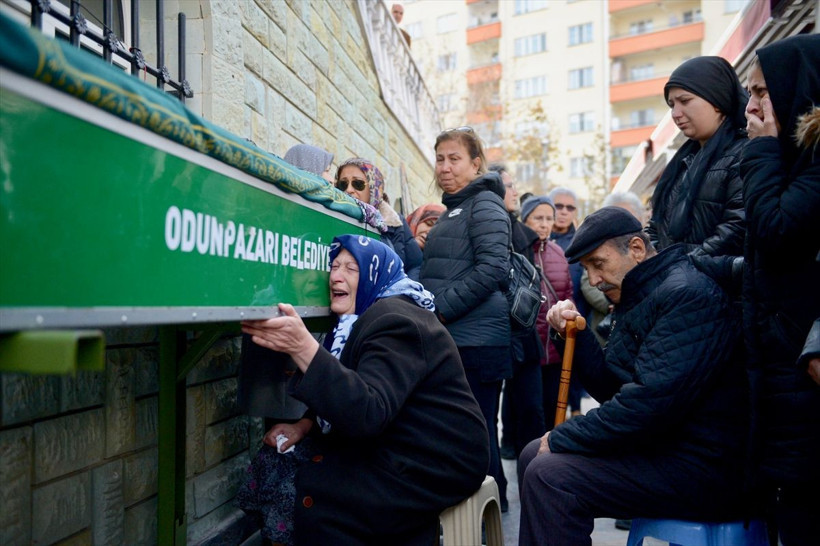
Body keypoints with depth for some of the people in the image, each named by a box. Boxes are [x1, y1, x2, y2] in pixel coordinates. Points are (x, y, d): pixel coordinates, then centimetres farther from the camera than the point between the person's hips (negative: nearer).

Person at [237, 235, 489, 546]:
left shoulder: (396, 322, -20)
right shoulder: (365, 319, 10)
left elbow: (368, 413, -33)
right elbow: (344, 392, 16)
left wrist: (303, 346, -39)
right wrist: (305, 426, -2)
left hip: (438, 464, -9)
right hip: (401, 450, 9)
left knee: (314, 491, -19)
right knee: (285, 462, 3)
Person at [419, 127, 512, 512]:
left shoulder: (484, 204, -5)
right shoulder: (450, 211, 22)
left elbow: (491, 269, -17)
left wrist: (440, 309, -17)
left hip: (476, 339, -9)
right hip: (449, 338, 9)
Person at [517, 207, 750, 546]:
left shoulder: (688, 293, -18)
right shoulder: (639, 298, 13)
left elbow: (651, 400, -27)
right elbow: (611, 388, 15)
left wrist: (562, 438, -17)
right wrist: (573, 333, -1)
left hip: (704, 467, -10)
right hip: (656, 442, 10)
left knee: (548, 475, -23)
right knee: (534, 455, 10)